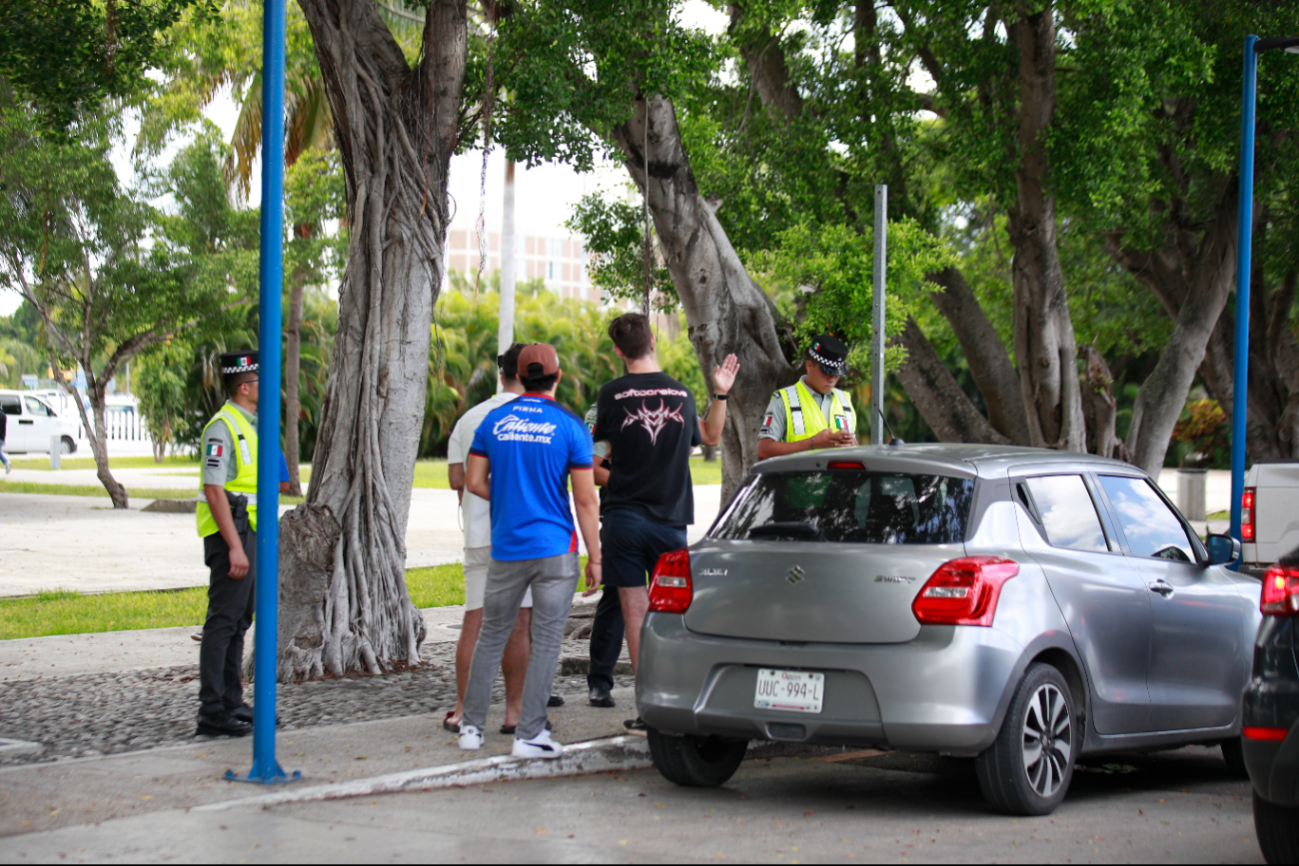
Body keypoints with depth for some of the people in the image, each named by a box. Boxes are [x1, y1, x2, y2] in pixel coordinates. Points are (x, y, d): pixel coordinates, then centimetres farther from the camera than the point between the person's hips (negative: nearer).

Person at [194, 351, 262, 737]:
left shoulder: (252, 425, 17)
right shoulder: (222, 427, -13)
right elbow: (215, 490, -19)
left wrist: (261, 543, 20)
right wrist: (234, 547, -23)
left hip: (251, 532, 10)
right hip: (231, 534, -10)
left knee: (239, 622, 12)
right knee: (223, 622, -8)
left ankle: (231, 703, 19)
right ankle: (212, 712, -7)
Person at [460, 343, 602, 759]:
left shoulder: (494, 422, 3)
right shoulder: (569, 427, -6)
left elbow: (474, 482, 4)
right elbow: (585, 499, -7)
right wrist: (594, 557, -2)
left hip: (506, 549, 3)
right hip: (556, 550, -3)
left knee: (491, 636, 14)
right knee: (546, 641, 1)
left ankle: (471, 727, 16)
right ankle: (529, 735, -1)